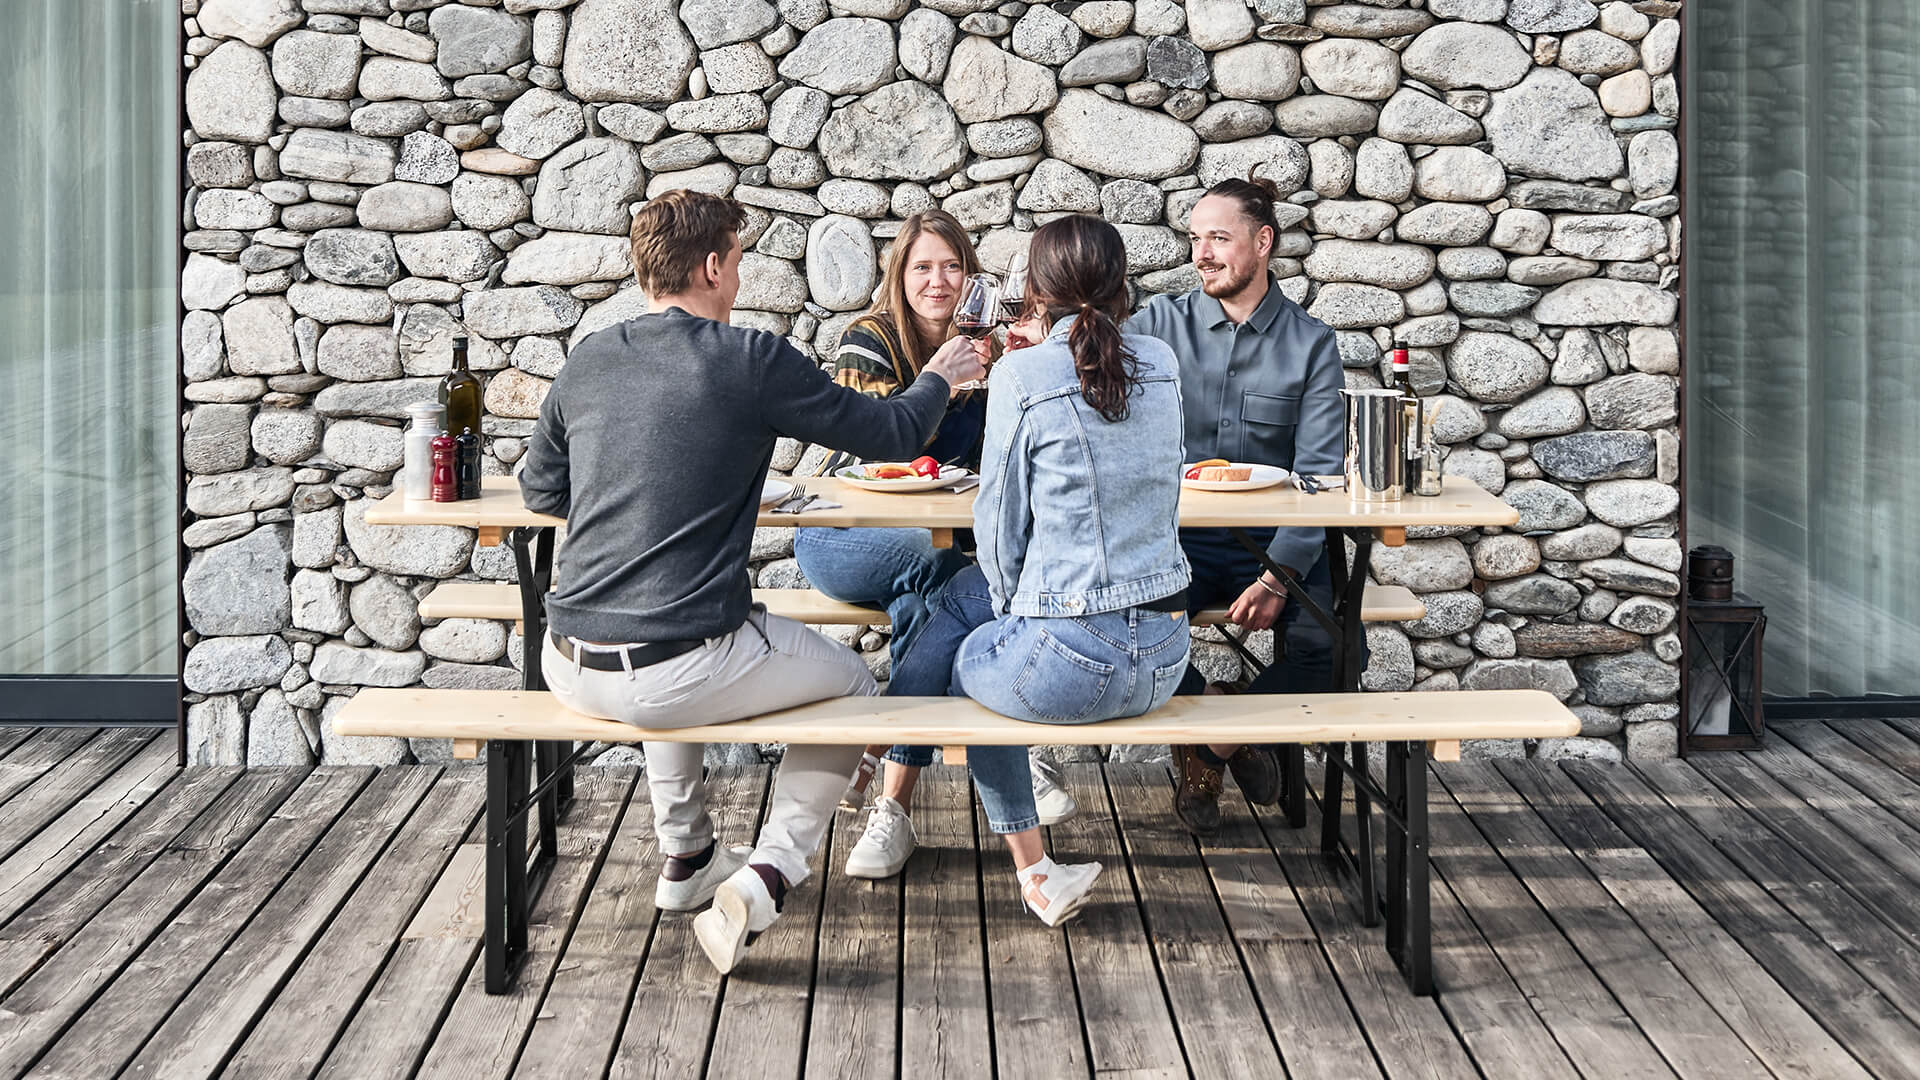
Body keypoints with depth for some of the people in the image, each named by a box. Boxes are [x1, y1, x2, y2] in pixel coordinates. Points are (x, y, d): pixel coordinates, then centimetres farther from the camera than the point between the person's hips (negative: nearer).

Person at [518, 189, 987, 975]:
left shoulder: (587, 360, 7)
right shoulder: (751, 360, -7)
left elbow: (540, 490, 21)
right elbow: (892, 434, 4)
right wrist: (940, 379, 24)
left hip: (573, 671, 6)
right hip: (678, 676, -5)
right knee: (851, 682, 21)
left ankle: (686, 858, 44)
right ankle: (764, 875, 4)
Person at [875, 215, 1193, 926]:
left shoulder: (1023, 376, -10)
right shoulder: (1161, 365, 7)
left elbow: (1000, 522, -5)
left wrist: (1015, 613, 14)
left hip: (1074, 662, -6)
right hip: (1165, 658, 6)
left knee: (964, 663, 27)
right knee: (967, 590, 25)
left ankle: (1034, 871, 33)